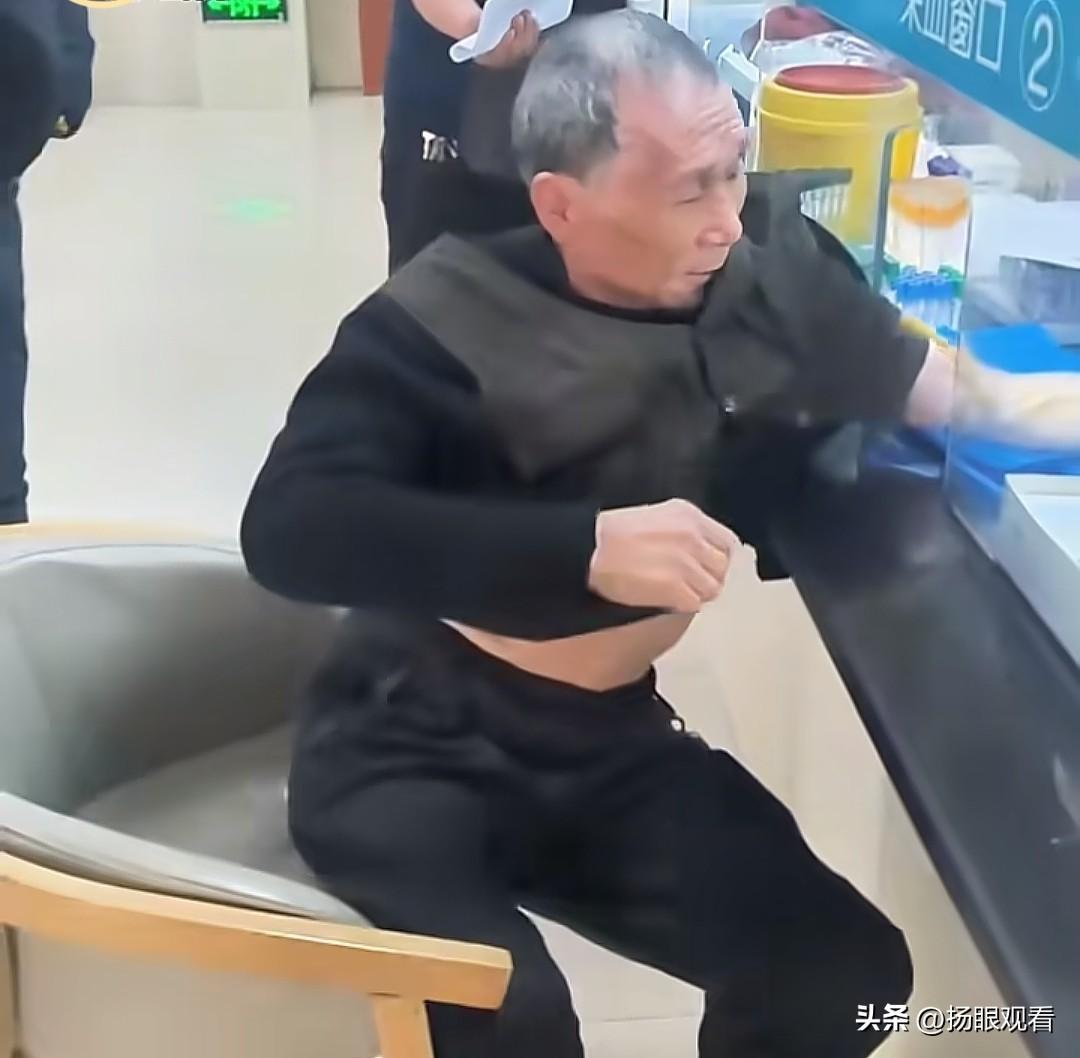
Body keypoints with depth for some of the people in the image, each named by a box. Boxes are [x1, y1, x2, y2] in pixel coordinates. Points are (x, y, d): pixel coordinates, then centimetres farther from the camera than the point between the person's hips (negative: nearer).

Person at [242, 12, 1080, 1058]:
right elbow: (288, 527, -29)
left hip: (609, 746, 5)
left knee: (845, 968, -11)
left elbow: (924, 383, 14)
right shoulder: (452, 320, -18)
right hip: (410, 740, -4)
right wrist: (586, 544, -35)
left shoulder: (772, 263, -4)